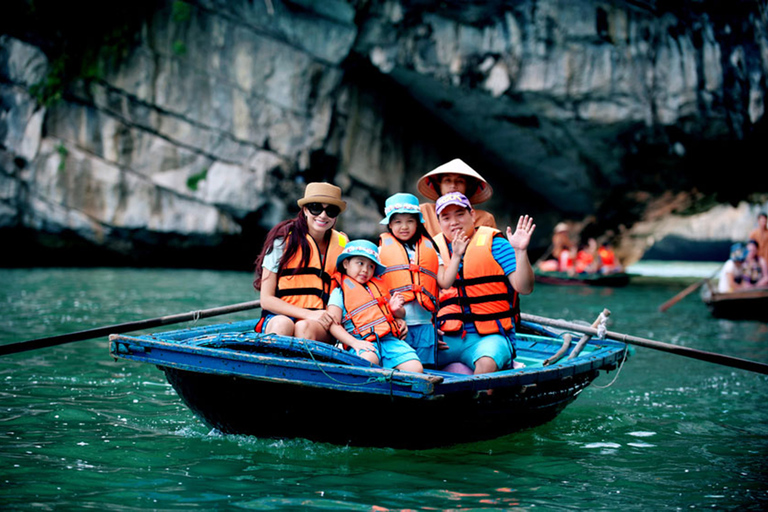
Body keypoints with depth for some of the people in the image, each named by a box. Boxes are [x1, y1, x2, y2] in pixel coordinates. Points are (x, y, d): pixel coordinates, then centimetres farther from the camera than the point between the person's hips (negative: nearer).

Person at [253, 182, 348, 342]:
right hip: (279, 315, -2)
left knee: (304, 327, -34)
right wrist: (309, 314, -16)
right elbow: (266, 300, -3)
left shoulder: (342, 245, 11)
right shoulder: (283, 240, 0)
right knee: (283, 324, -38)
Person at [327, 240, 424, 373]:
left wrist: (396, 309, 9)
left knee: (416, 369, -20)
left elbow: (401, 314, 34)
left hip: (390, 339, 5)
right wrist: (354, 342, -17)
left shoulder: (378, 286, 28)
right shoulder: (339, 293, 12)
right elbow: (333, 325, -1)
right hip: (364, 343, -5)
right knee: (367, 360, -41)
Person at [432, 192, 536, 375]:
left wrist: (521, 251, -18)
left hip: (490, 337, -2)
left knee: (487, 363, -35)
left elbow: (524, 288, -4)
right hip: (447, 337, 3)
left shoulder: (494, 244, 4)